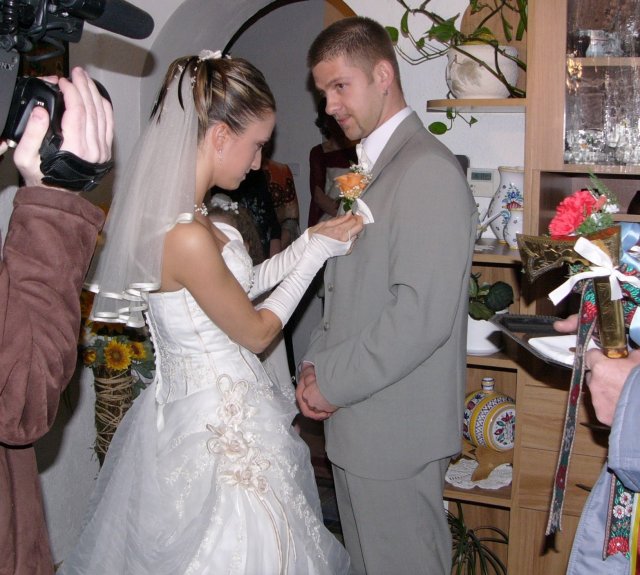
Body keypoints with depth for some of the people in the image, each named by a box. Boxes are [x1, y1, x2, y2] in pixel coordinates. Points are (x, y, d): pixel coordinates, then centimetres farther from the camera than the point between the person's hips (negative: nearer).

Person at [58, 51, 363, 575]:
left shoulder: (160, 209, 0)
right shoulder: (187, 237, -29)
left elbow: (239, 286, 11)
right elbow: (257, 331, -15)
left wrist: (310, 241, 7)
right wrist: (317, 252, -6)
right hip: (222, 427, -9)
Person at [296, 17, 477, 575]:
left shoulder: (428, 171, -17)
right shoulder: (370, 169, 14)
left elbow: (422, 313, -24)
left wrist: (333, 382, -16)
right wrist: (317, 363, 4)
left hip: (398, 430, -9)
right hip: (357, 421, 9)